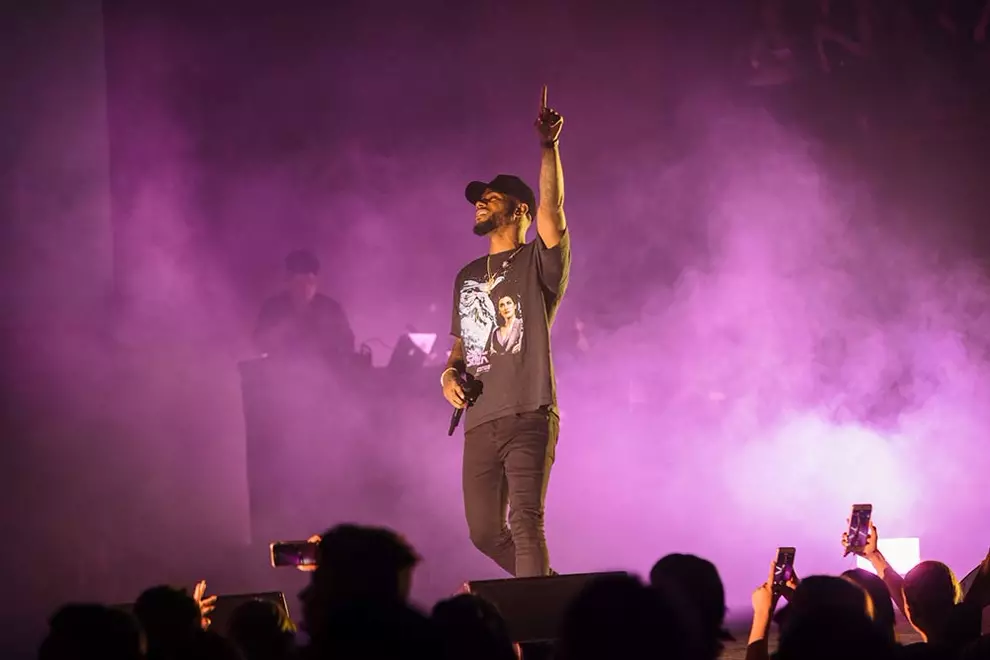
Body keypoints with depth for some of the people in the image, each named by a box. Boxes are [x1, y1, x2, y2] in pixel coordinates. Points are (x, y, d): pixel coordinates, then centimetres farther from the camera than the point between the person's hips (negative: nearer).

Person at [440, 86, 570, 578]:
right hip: (480, 422, 7)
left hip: (528, 418, -7)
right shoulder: (467, 277, 21)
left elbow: (551, 210, -17)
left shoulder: (538, 263, 2)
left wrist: (549, 146, -27)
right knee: (484, 533, 8)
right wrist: (450, 375, 5)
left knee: (525, 525, -17)